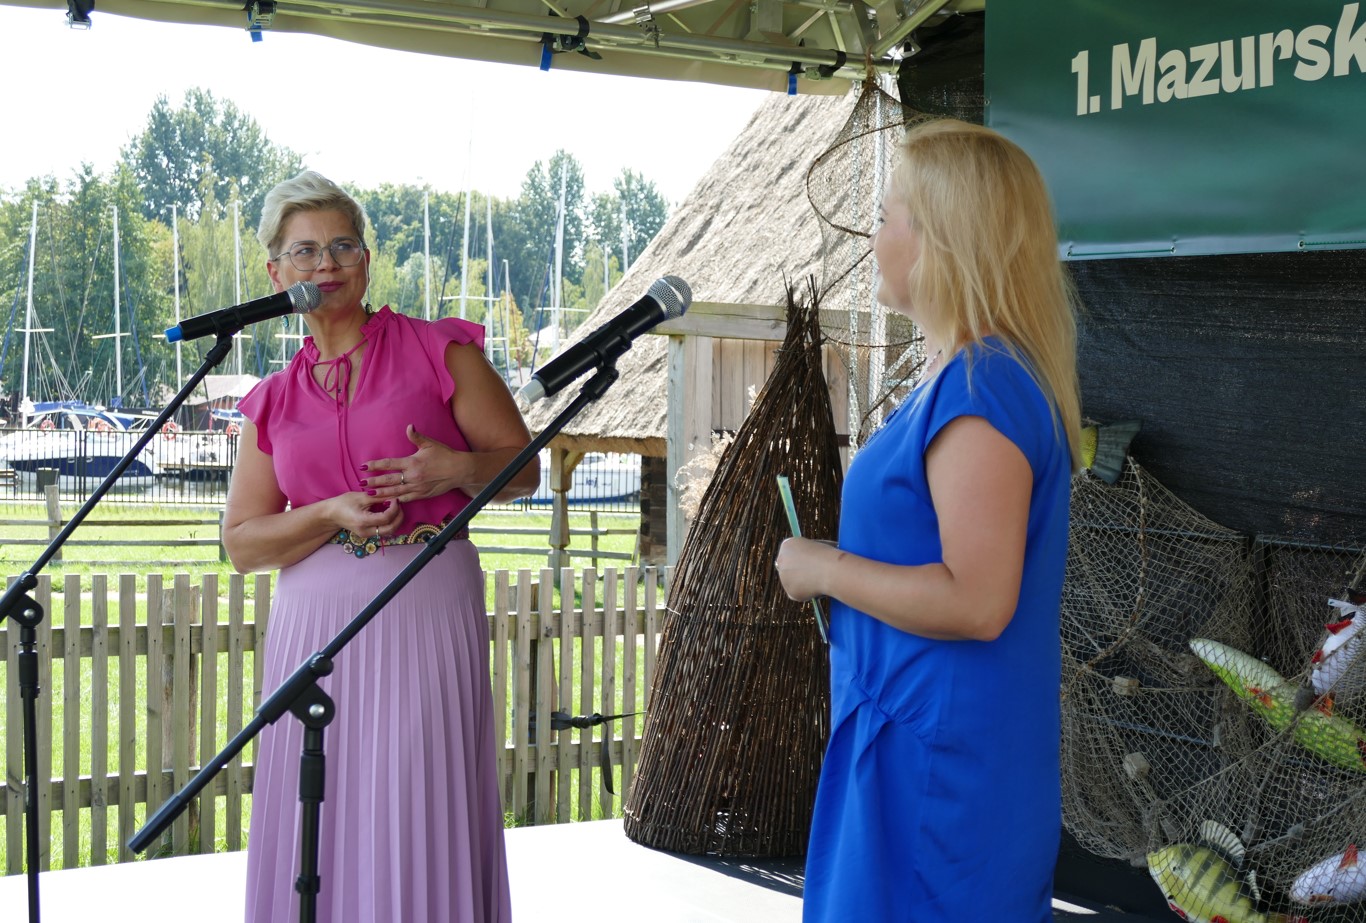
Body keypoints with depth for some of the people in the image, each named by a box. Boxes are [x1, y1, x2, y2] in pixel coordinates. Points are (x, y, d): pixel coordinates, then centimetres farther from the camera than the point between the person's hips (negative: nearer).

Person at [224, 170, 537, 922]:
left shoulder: (439, 351, 5)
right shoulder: (273, 402, 13)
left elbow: (524, 467, 5)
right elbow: (242, 543, 8)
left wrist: (458, 468, -15)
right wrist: (333, 514, -8)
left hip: (428, 611, -3)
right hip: (316, 625, 3)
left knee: (421, 821, -6)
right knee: (320, 831, 4)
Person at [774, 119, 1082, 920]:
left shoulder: (981, 391, -20)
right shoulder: (978, 378, 11)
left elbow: (976, 603, -26)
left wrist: (821, 568, -16)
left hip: (940, 762, -10)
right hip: (943, 741, 10)